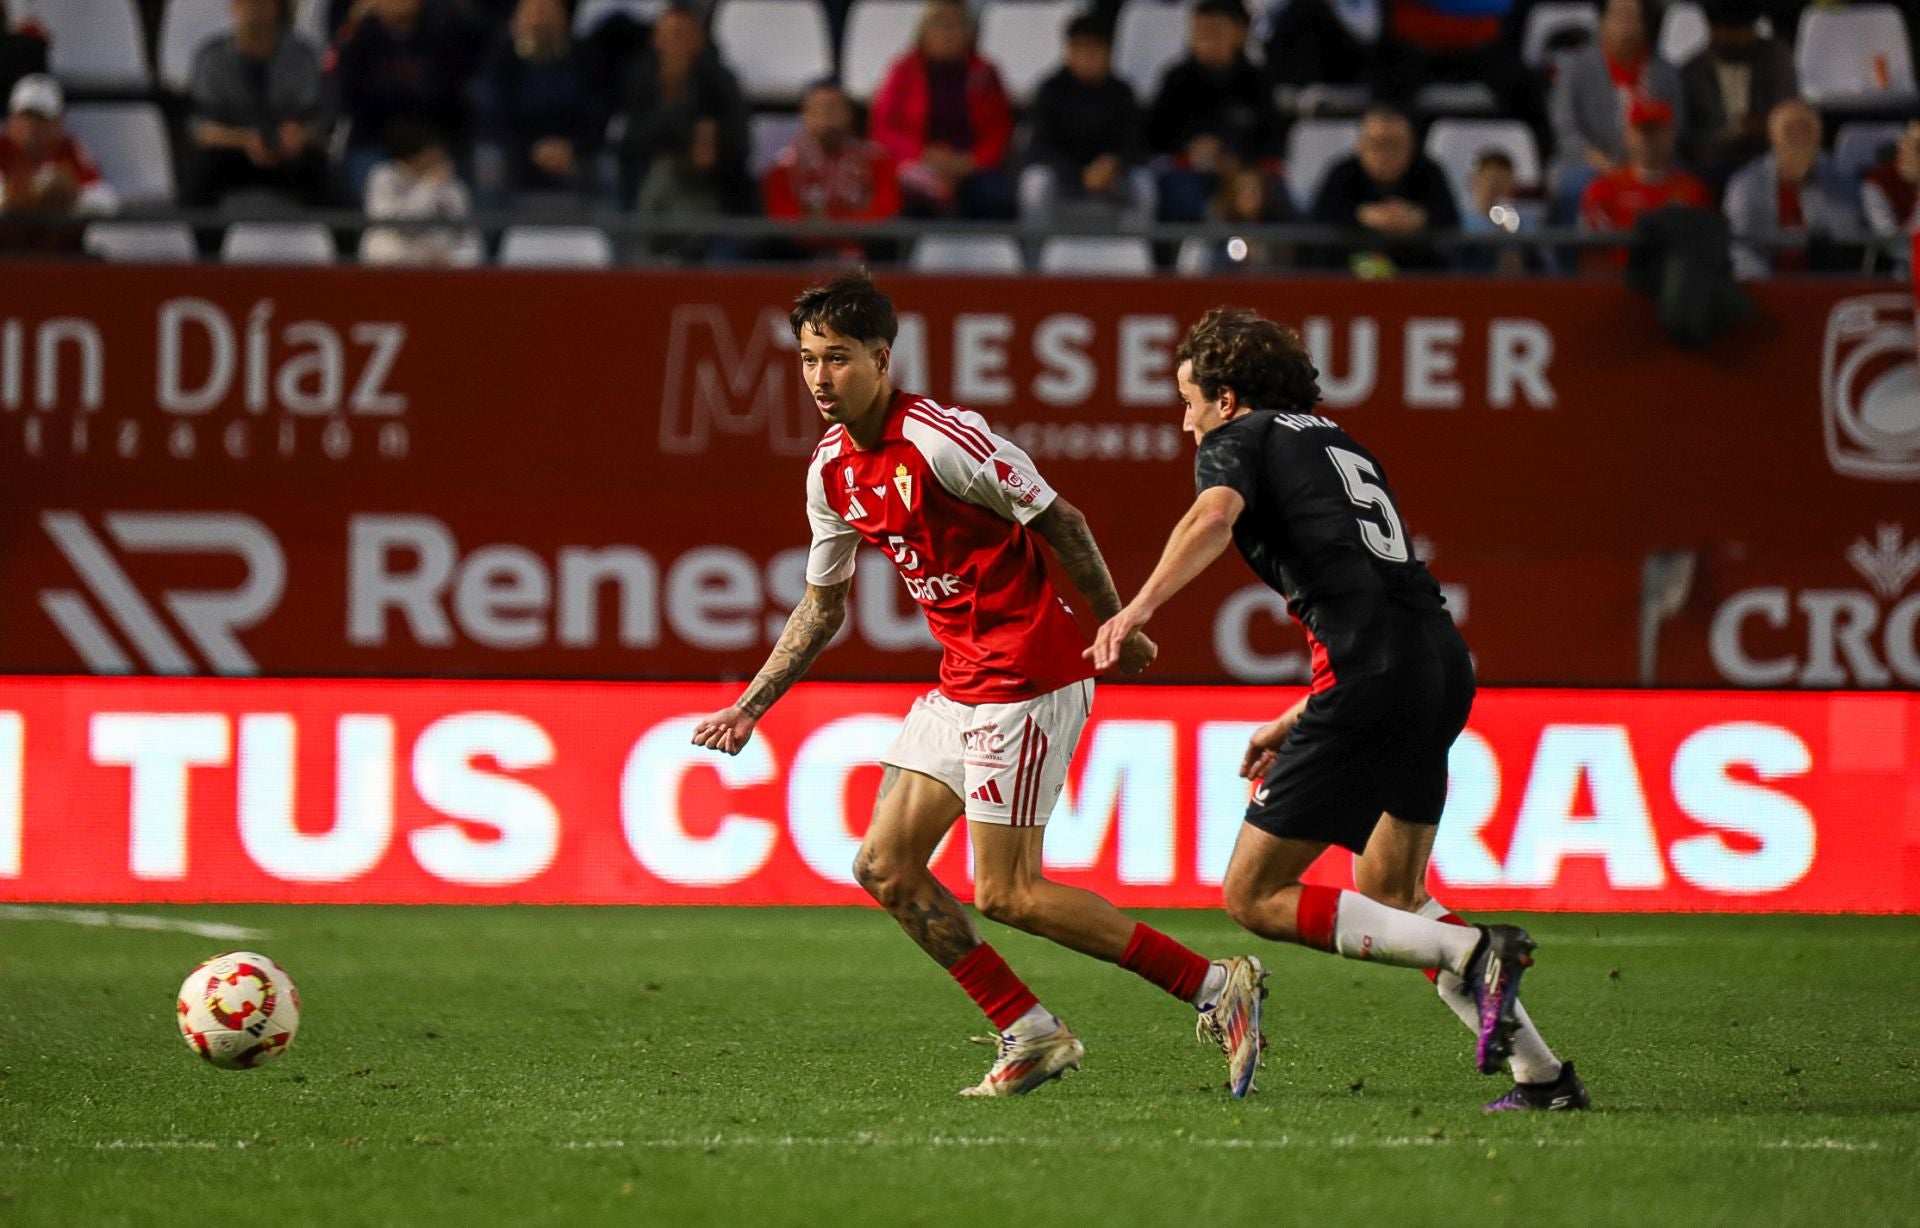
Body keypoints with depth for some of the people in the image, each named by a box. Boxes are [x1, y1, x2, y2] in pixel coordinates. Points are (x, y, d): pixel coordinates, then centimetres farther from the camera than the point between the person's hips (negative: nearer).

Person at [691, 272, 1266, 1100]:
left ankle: (1215, 986, -3)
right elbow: (822, 605, 19)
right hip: (960, 684, 9)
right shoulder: (831, 470, 7)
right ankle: (1029, 1034, 14)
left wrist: (1118, 629, -10)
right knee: (885, 868, 5)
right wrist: (749, 707, 17)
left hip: (1028, 681, -9)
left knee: (1004, 894, -10)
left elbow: (1061, 524, -14)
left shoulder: (940, 439, -19)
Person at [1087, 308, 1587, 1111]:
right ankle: (1541, 1073, 14)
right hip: (1444, 661, 8)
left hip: (1369, 674, -8)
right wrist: (1295, 722, 36)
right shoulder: (1340, 446, 30)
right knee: (1389, 897, 22)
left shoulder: (1238, 441, 7)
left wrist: (1139, 608, -29)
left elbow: (1215, 514, -17)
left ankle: (1472, 951, -15)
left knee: (1254, 899, -1)